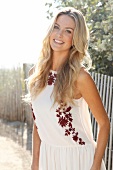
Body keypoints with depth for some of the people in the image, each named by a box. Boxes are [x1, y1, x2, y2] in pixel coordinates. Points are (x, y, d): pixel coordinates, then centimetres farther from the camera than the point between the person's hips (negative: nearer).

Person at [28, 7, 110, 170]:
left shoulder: (79, 76, -17)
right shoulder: (36, 73, -2)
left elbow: (104, 123, -9)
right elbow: (37, 121, 6)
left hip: (78, 157, -4)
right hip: (47, 156, 5)